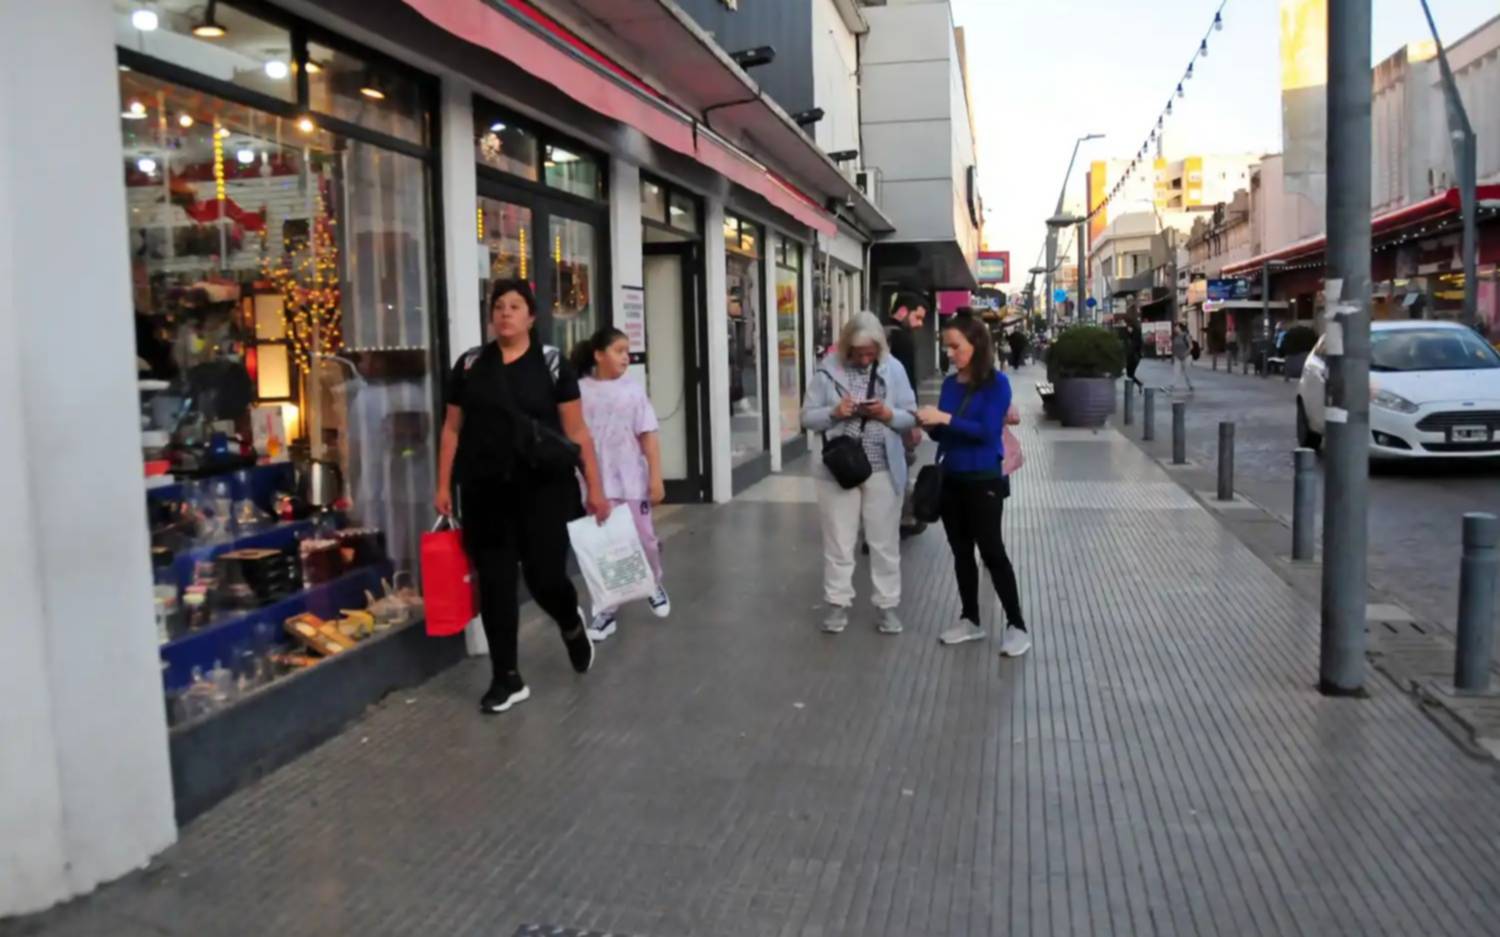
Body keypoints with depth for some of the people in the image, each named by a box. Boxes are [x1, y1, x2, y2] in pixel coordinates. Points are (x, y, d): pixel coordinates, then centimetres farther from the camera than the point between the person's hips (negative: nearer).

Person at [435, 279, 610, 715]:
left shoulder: (552, 363, 1)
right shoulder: (470, 364, 7)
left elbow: (577, 430, 0)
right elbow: (452, 429, 11)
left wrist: (595, 486, -3)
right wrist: (443, 485, 6)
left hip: (543, 488, -2)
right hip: (485, 490, 3)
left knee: (545, 576, -4)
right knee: (494, 583, 4)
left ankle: (572, 624, 33)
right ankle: (507, 679, 17)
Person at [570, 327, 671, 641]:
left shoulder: (632, 389, -1)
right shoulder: (580, 390, -2)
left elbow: (648, 435, -2)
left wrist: (656, 477, -7)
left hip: (632, 481, 1)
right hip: (597, 483, 0)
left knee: (644, 539, 11)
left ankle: (655, 585, 38)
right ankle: (606, 610, 12)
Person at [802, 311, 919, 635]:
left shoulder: (893, 368, 0)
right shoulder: (828, 369, -3)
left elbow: (911, 417, 3)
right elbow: (807, 418, 0)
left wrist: (887, 413, -17)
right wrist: (834, 412, -19)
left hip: (883, 469, 1)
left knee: (885, 541, 9)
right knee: (838, 541, 8)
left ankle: (888, 604, 21)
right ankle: (838, 603, 21)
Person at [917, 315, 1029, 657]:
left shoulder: (997, 383, -11)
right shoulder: (950, 383, 5)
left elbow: (987, 431, -20)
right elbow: (943, 433, 9)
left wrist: (945, 418, -26)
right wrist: (930, 424, -13)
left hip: (983, 481, -6)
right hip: (951, 478, 6)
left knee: (992, 552, -2)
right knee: (961, 552, 13)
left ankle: (1017, 627, 8)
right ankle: (970, 620, 25)